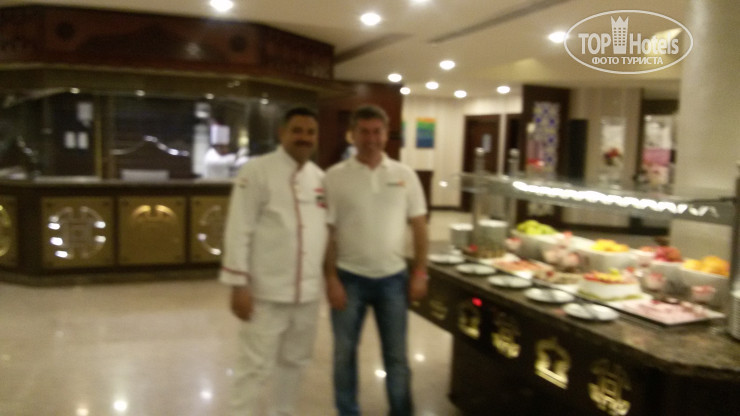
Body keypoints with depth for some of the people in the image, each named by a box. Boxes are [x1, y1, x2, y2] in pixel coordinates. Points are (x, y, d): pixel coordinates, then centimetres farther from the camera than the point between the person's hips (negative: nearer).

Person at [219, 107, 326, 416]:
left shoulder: (320, 178, 9)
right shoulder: (257, 171, -10)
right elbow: (239, 231, -13)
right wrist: (239, 286, -16)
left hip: (308, 291, 6)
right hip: (267, 291, -6)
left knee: (295, 360, 19)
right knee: (255, 366, 2)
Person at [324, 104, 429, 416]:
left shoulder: (405, 175, 1)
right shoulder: (335, 177, -5)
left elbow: (419, 226, 4)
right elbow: (327, 232, -5)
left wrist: (420, 273, 0)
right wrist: (331, 279, -9)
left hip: (393, 277, 1)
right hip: (349, 278, -1)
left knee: (396, 354, 12)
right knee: (345, 353, 12)